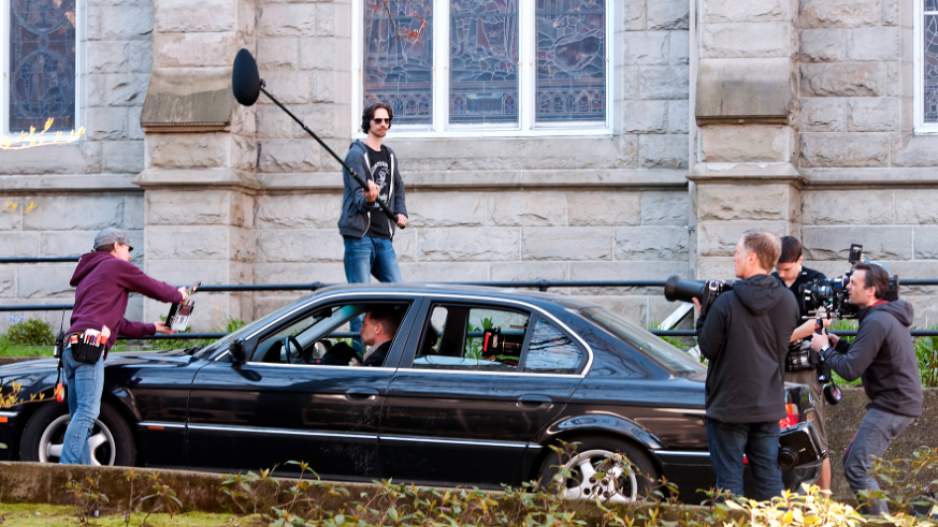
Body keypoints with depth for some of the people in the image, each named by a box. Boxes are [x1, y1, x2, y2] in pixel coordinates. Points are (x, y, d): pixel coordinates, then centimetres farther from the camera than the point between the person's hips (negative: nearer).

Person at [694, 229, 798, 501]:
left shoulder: (727, 302, -18)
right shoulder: (788, 301, 0)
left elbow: (708, 348, -11)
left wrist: (702, 316, 4)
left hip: (729, 406, -5)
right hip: (769, 406, 5)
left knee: (729, 479, 3)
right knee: (769, 478, 11)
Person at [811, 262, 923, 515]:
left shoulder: (876, 322, -20)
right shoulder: (887, 315, 13)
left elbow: (850, 370, -22)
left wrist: (824, 349, -7)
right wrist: (839, 344, 9)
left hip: (892, 405, -11)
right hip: (900, 400, 11)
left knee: (856, 469, -11)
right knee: (852, 459, 17)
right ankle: (880, 515, 22)